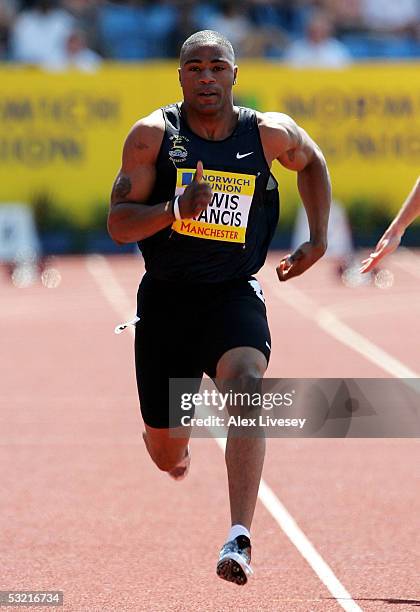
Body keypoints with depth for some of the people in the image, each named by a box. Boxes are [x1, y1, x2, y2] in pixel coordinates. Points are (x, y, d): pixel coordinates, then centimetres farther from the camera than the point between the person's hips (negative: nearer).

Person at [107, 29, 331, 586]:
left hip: (234, 295, -1)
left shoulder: (271, 134, -3)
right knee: (167, 452, 9)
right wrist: (175, 210, -28)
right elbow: (119, 224, -11)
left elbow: (313, 163, 21)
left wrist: (318, 240, 12)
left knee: (246, 381, -32)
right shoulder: (154, 134, -7)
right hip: (165, 298, 1)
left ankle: (239, 539, -38)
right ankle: (179, 455, 52)